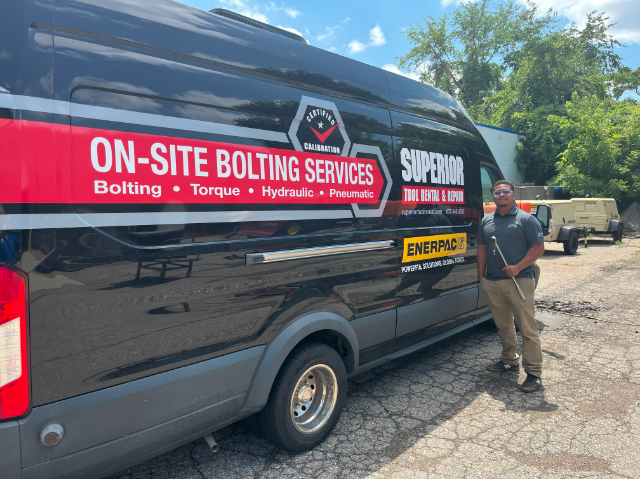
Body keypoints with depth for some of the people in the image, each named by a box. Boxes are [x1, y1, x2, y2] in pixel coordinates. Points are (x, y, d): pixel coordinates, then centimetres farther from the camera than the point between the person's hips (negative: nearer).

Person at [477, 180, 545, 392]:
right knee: (503, 326, 17)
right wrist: (481, 277, 10)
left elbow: (538, 247, -6)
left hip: (518, 281, -5)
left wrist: (518, 267, -18)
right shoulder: (487, 221, 13)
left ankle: (534, 373, 4)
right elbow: (482, 249, 16)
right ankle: (509, 360, 32)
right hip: (492, 283, 6)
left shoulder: (526, 219, -3)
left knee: (527, 328, -3)